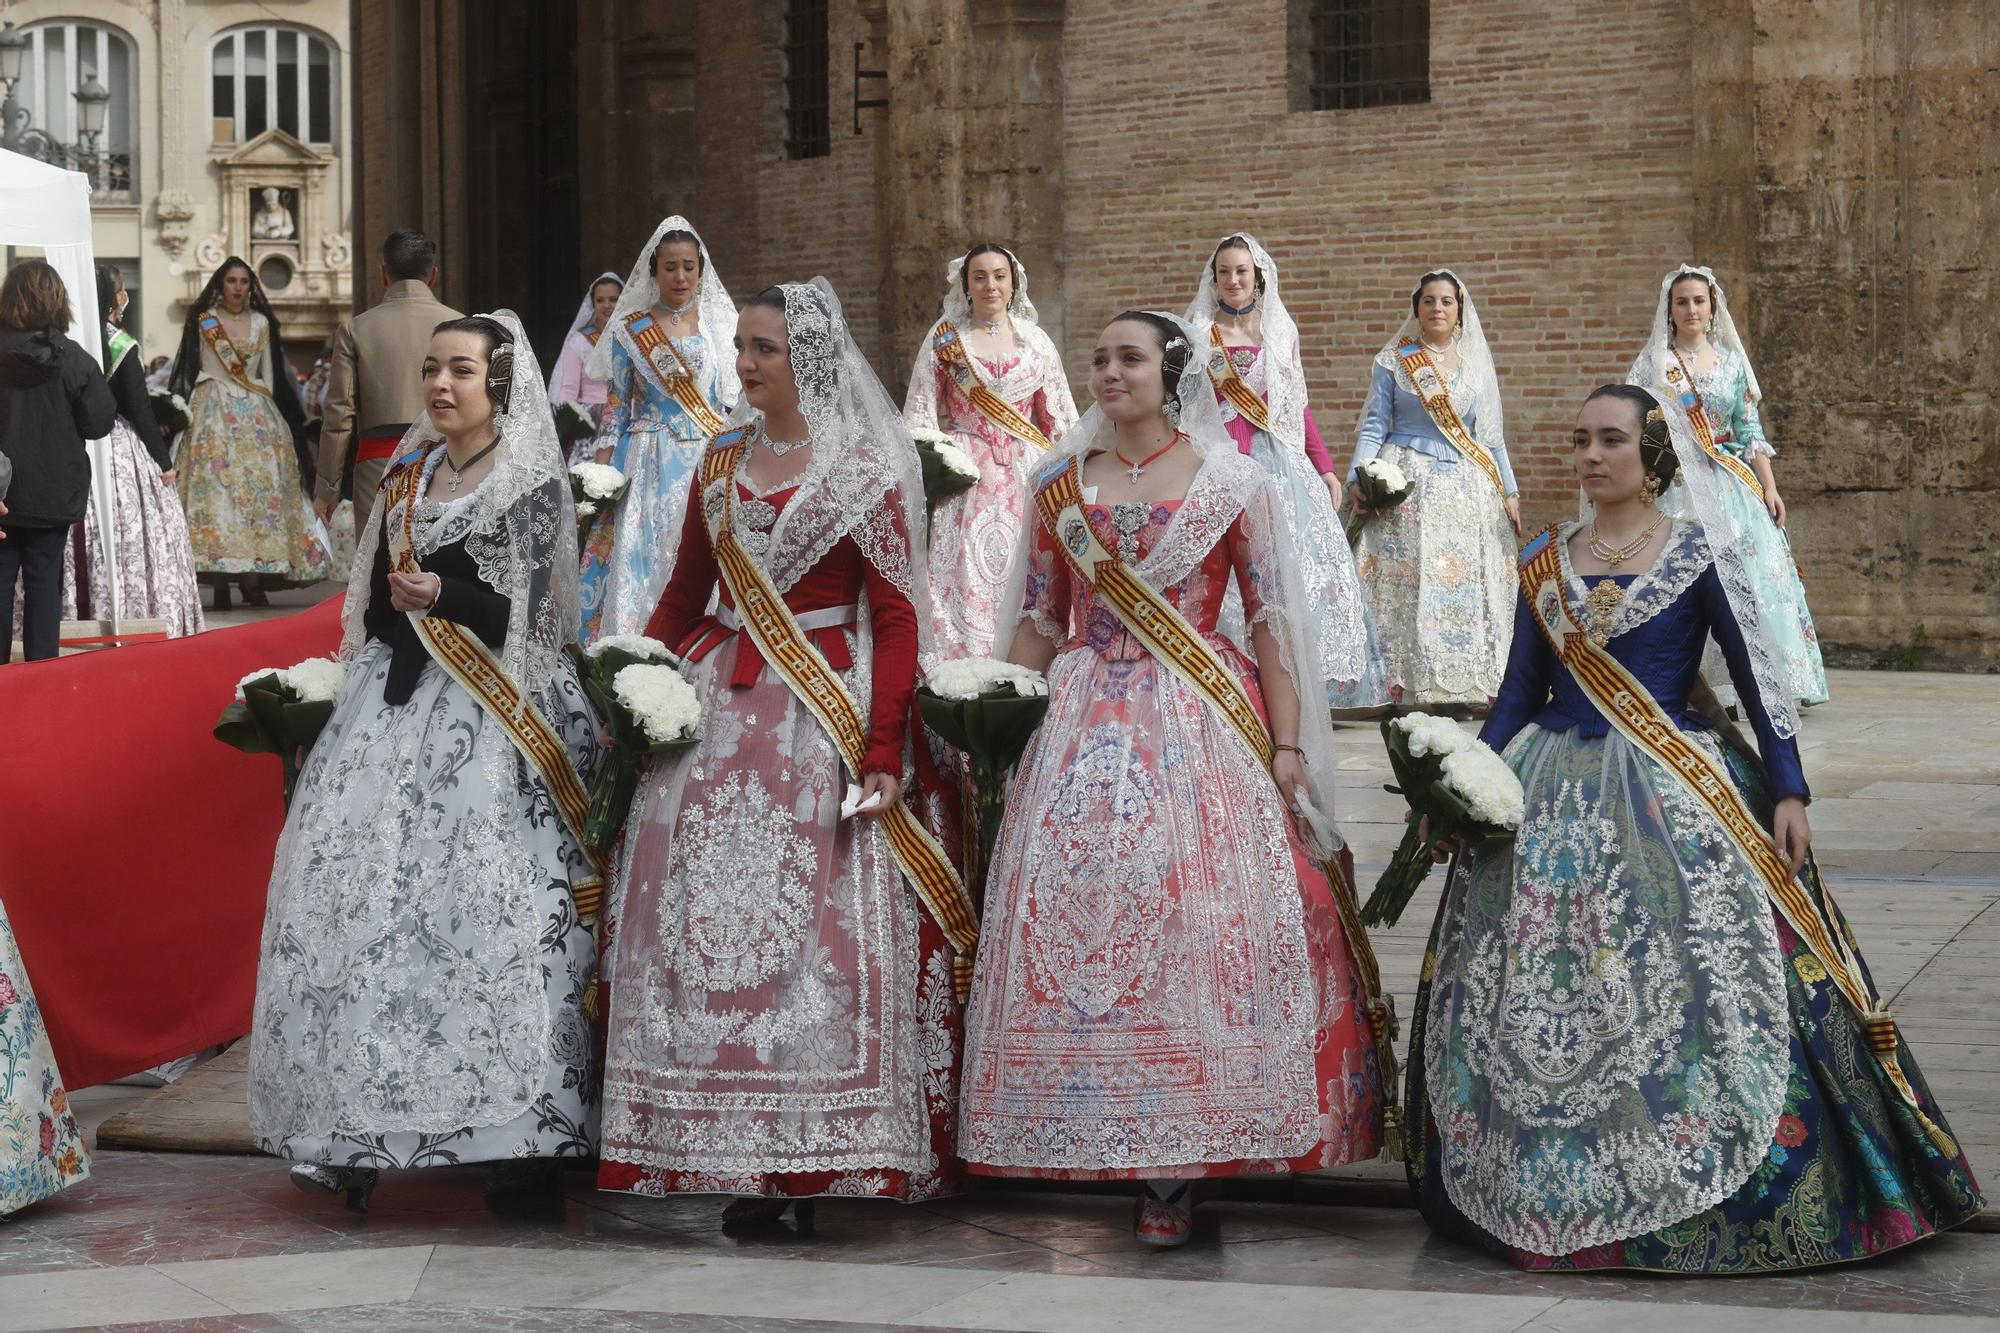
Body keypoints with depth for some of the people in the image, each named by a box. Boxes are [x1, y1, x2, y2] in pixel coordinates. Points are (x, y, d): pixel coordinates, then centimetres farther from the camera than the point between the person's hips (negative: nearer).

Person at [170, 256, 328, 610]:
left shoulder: (262, 323, 13)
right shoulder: (204, 321, 6)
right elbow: (202, 371, 7)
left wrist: (264, 406, 5)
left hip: (257, 414, 3)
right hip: (214, 411, -3)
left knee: (259, 487, -7)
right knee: (216, 487, -11)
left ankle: (253, 580, -7)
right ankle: (220, 585, -13)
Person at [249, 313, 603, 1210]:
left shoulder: (533, 486, -2)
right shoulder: (410, 475, 17)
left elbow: (531, 615, -8)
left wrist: (444, 595, -22)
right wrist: (358, 693, 18)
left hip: (485, 721, -6)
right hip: (394, 706, 6)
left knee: (484, 905, -13)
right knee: (360, 893, -2)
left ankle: (521, 1128, -6)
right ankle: (356, 1133, 1)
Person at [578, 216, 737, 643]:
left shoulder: (718, 324, 7)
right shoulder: (631, 329, 5)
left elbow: (734, 400, 9)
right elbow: (616, 404, 6)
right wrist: (598, 475, -2)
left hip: (708, 460, 0)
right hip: (647, 464, 0)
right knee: (638, 557, -6)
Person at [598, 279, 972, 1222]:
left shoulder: (864, 468, -3)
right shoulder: (724, 457, 13)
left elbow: (897, 618, -7)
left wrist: (884, 750, -15)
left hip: (821, 716, -5)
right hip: (716, 711, 5)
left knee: (813, 925, -6)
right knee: (704, 919, 1)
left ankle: (813, 1158, 2)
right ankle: (735, 1153, 9)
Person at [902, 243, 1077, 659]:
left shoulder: (1034, 340, 11)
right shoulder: (945, 338, 6)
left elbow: (1059, 414, 14)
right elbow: (921, 413, 4)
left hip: (1023, 473, 2)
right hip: (965, 470, -2)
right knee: (965, 574, -10)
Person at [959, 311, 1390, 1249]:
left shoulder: (1231, 483, 3)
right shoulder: (1060, 484, 11)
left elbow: (1272, 618, 1)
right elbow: (1037, 622, 15)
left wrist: (1287, 743, -5)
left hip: (1203, 728, -3)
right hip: (1085, 725, 3)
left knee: (1197, 924, -9)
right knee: (1073, 914, -3)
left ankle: (1175, 1169, -3)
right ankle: (1112, 1152, 7)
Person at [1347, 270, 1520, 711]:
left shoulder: (1477, 363, 14)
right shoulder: (1393, 361, 5)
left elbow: (1491, 435, 17)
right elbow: (1374, 426, 1)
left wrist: (1510, 491, 12)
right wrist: (1359, 477, -13)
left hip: (1467, 488, 3)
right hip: (1408, 485, -3)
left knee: (1467, 587, -3)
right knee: (1408, 583, -11)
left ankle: (1464, 687, -1)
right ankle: (1407, 688, -11)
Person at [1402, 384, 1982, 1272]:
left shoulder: (1699, 551, 0)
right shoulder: (1544, 563, 11)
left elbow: (1758, 676, -2)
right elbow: (1520, 693, 14)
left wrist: (1788, 790, -10)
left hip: (1678, 798, -4)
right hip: (1555, 795, 4)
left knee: (1692, 988, -9)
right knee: (1534, 997, 1)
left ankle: (1705, 1190, 2)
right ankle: (1538, 1190, 12)